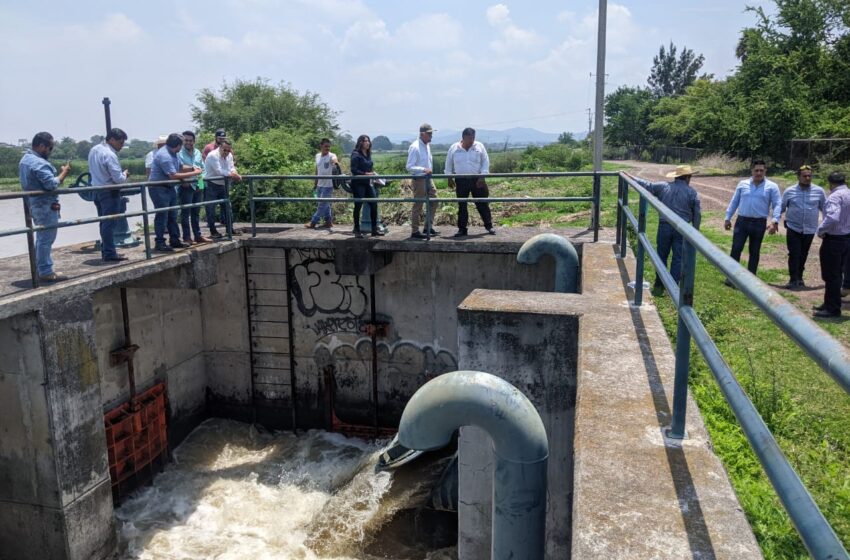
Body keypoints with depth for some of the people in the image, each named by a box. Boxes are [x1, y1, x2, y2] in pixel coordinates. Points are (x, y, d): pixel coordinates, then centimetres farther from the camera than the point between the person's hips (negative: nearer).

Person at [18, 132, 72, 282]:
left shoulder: (24, 160, 14)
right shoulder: (39, 163, -19)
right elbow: (52, 184, -25)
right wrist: (64, 172, -13)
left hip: (34, 204, 10)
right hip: (46, 206, -10)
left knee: (41, 237, 18)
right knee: (46, 239, -6)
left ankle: (40, 268, 24)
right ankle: (46, 272, -3)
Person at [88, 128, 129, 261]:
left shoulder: (94, 150, 8)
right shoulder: (110, 155, -19)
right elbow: (119, 179, -22)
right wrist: (125, 174, 1)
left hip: (97, 190, 9)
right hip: (110, 192, -9)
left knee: (104, 223, 15)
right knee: (109, 224, -4)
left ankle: (106, 251, 22)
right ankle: (109, 253, 0)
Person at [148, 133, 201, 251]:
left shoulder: (173, 154, 8)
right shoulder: (164, 155, -23)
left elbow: (180, 167, 16)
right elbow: (173, 175, -27)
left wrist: (192, 169, -3)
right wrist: (193, 174, -21)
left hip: (169, 187, 10)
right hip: (159, 189, -10)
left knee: (172, 216, 14)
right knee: (162, 216, -6)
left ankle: (175, 240, 21)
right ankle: (160, 243, 0)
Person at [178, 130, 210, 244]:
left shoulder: (198, 152, 13)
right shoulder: (179, 153, -6)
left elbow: (202, 168, 13)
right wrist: (193, 168, -8)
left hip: (198, 185, 6)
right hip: (186, 186, -6)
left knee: (196, 212, 13)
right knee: (185, 212, -1)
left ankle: (198, 236, 20)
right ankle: (187, 237, 3)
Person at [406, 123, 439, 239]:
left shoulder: (427, 146, 10)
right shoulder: (415, 147, -16)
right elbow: (409, 167, -20)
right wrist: (423, 170, -29)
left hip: (428, 179, 9)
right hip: (419, 180, -9)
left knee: (433, 202, 13)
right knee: (418, 206, -2)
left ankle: (428, 227, 23)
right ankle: (414, 231, 6)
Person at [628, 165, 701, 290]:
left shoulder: (663, 186, 1)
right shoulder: (692, 193, 0)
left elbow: (646, 185, 7)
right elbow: (697, 215, 2)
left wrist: (631, 177, 18)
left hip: (664, 226, 2)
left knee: (662, 255, 14)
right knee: (678, 258, 6)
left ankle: (659, 283, 23)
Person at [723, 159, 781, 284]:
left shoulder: (772, 187, 1)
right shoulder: (743, 184, 7)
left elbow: (777, 205, -4)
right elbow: (734, 202, 10)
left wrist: (774, 221, -16)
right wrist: (728, 218, 7)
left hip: (759, 223, -1)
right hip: (742, 221, 1)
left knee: (754, 252, 8)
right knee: (736, 249, -5)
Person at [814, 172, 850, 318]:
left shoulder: (835, 196, -19)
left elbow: (832, 218, -33)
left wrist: (820, 231, -19)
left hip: (833, 240, -9)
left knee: (830, 275, -1)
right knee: (836, 274, 18)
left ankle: (832, 309, 4)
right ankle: (830, 304, 28)